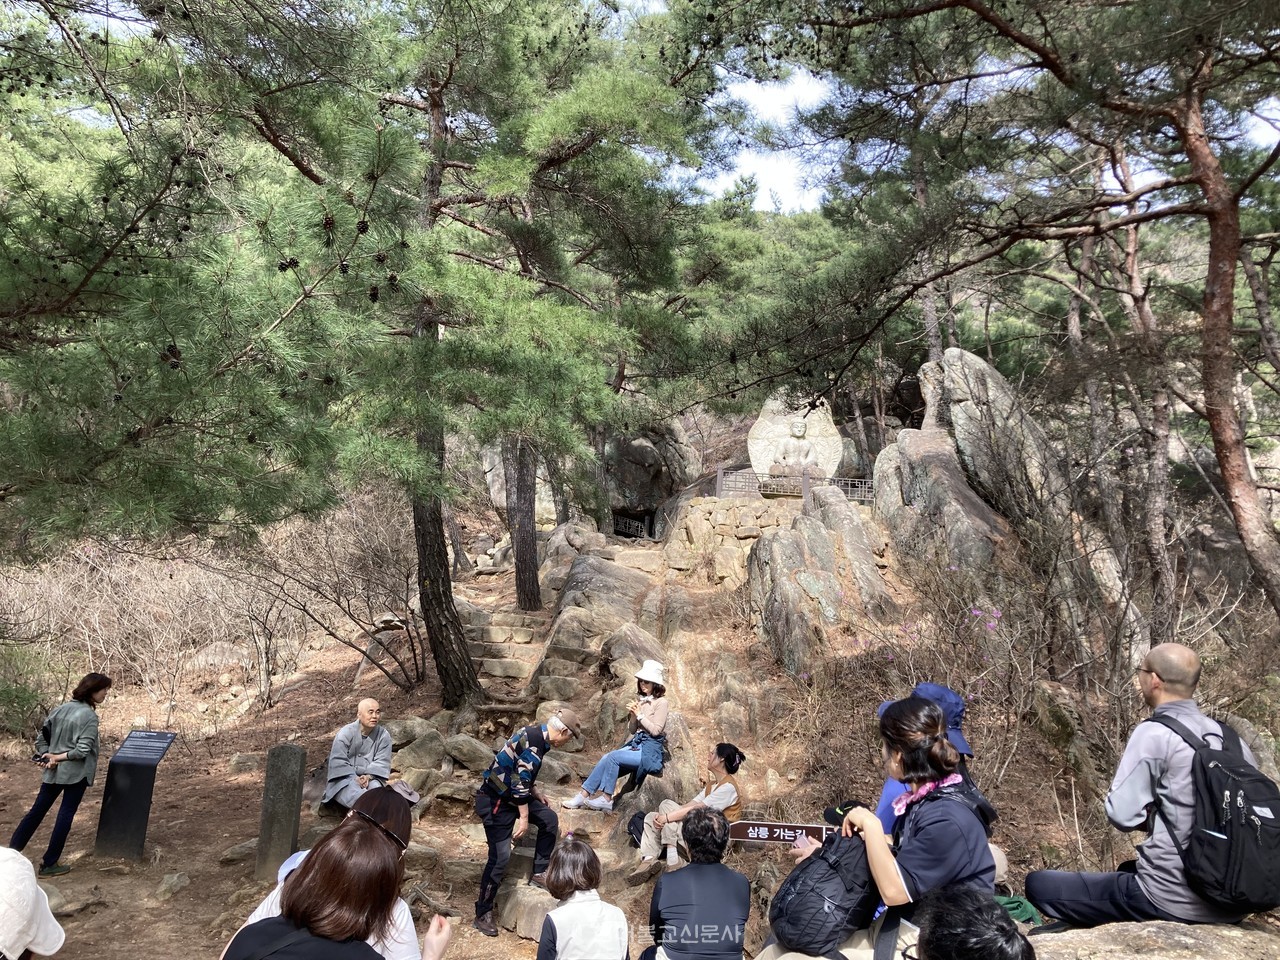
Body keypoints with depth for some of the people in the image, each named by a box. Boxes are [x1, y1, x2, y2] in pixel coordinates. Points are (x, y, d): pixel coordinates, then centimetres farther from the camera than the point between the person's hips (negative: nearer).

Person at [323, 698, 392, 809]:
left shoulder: (383, 735, -2)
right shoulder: (345, 733, -8)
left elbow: (382, 762, -2)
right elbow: (338, 762, -11)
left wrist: (369, 776, -20)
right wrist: (355, 779, -20)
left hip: (370, 778, 2)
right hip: (345, 778, -2)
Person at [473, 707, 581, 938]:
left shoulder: (536, 734, 4)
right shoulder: (533, 741, -26)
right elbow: (520, 780, -27)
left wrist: (536, 791, 18)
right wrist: (524, 817, -22)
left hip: (511, 795, 10)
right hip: (495, 801, -10)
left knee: (549, 819, 8)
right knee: (500, 855, -7)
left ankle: (539, 873, 18)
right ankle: (483, 914, 7)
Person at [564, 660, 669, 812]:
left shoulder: (660, 702, -8)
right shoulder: (640, 700, 12)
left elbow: (655, 730, -12)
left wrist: (640, 715, -12)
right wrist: (633, 716, -4)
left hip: (650, 749, -6)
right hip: (636, 743, 6)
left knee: (612, 757, -23)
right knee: (606, 758, -16)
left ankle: (606, 799, -14)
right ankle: (583, 795, -16)